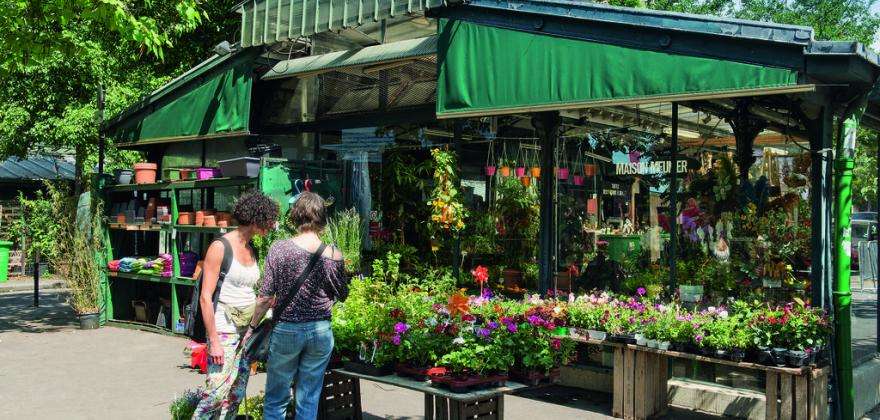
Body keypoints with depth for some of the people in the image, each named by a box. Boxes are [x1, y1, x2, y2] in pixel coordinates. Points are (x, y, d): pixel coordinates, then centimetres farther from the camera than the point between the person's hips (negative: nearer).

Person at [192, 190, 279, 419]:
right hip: (224, 329, -7)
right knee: (216, 392, -9)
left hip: (247, 329, 7)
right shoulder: (220, 247, -11)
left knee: (236, 394, 9)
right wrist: (214, 341, -15)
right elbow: (205, 298, -13)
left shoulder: (252, 251, 10)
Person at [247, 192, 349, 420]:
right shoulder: (333, 255, -7)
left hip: (286, 330, -1)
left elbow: (266, 297, -9)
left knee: (276, 399, 13)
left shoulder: (279, 249, -10)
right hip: (320, 332, 2)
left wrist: (253, 327, 4)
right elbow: (342, 295, 7)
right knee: (309, 401, 12)